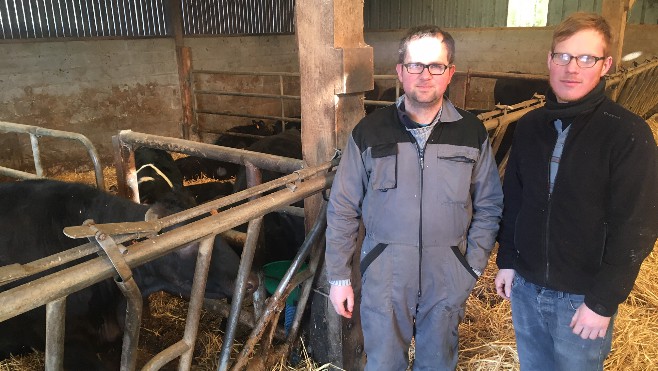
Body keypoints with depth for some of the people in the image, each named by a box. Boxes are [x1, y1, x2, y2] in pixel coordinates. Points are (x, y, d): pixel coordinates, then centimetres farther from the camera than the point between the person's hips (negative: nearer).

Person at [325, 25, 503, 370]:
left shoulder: (472, 132, -2)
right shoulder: (368, 131, -7)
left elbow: (488, 206, 6)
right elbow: (342, 209, -2)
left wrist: (473, 265, 0)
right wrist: (339, 276, -1)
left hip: (448, 276, 2)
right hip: (384, 273, -1)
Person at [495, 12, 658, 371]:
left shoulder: (628, 134, -14)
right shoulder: (530, 125, 1)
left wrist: (603, 302, -15)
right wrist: (507, 260, 7)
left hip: (582, 296, -4)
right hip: (525, 286, 5)